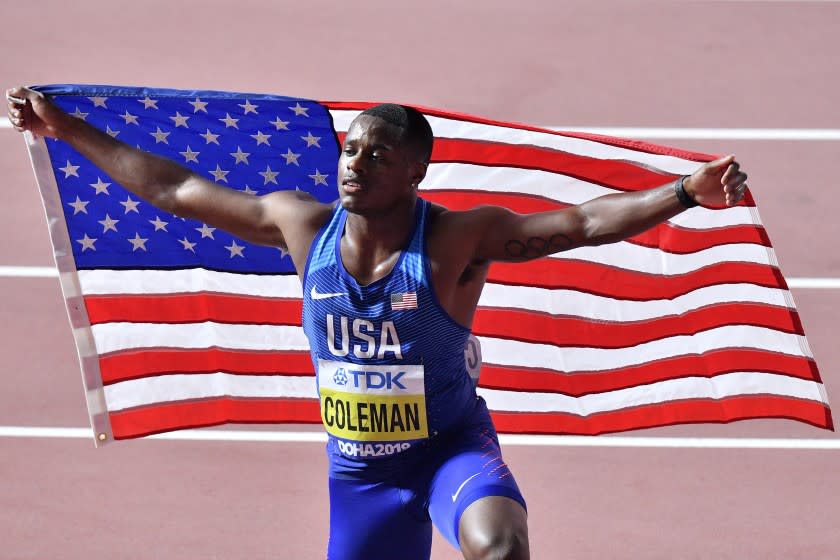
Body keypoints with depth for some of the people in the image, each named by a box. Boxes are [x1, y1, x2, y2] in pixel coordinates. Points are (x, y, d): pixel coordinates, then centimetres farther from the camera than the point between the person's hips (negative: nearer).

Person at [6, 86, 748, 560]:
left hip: (451, 446, -4)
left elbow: (582, 223, -29)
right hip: (358, 471, 4)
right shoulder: (304, 226, -9)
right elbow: (176, 191, 0)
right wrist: (67, 129, 3)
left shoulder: (457, 240, -20)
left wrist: (685, 193, -43)